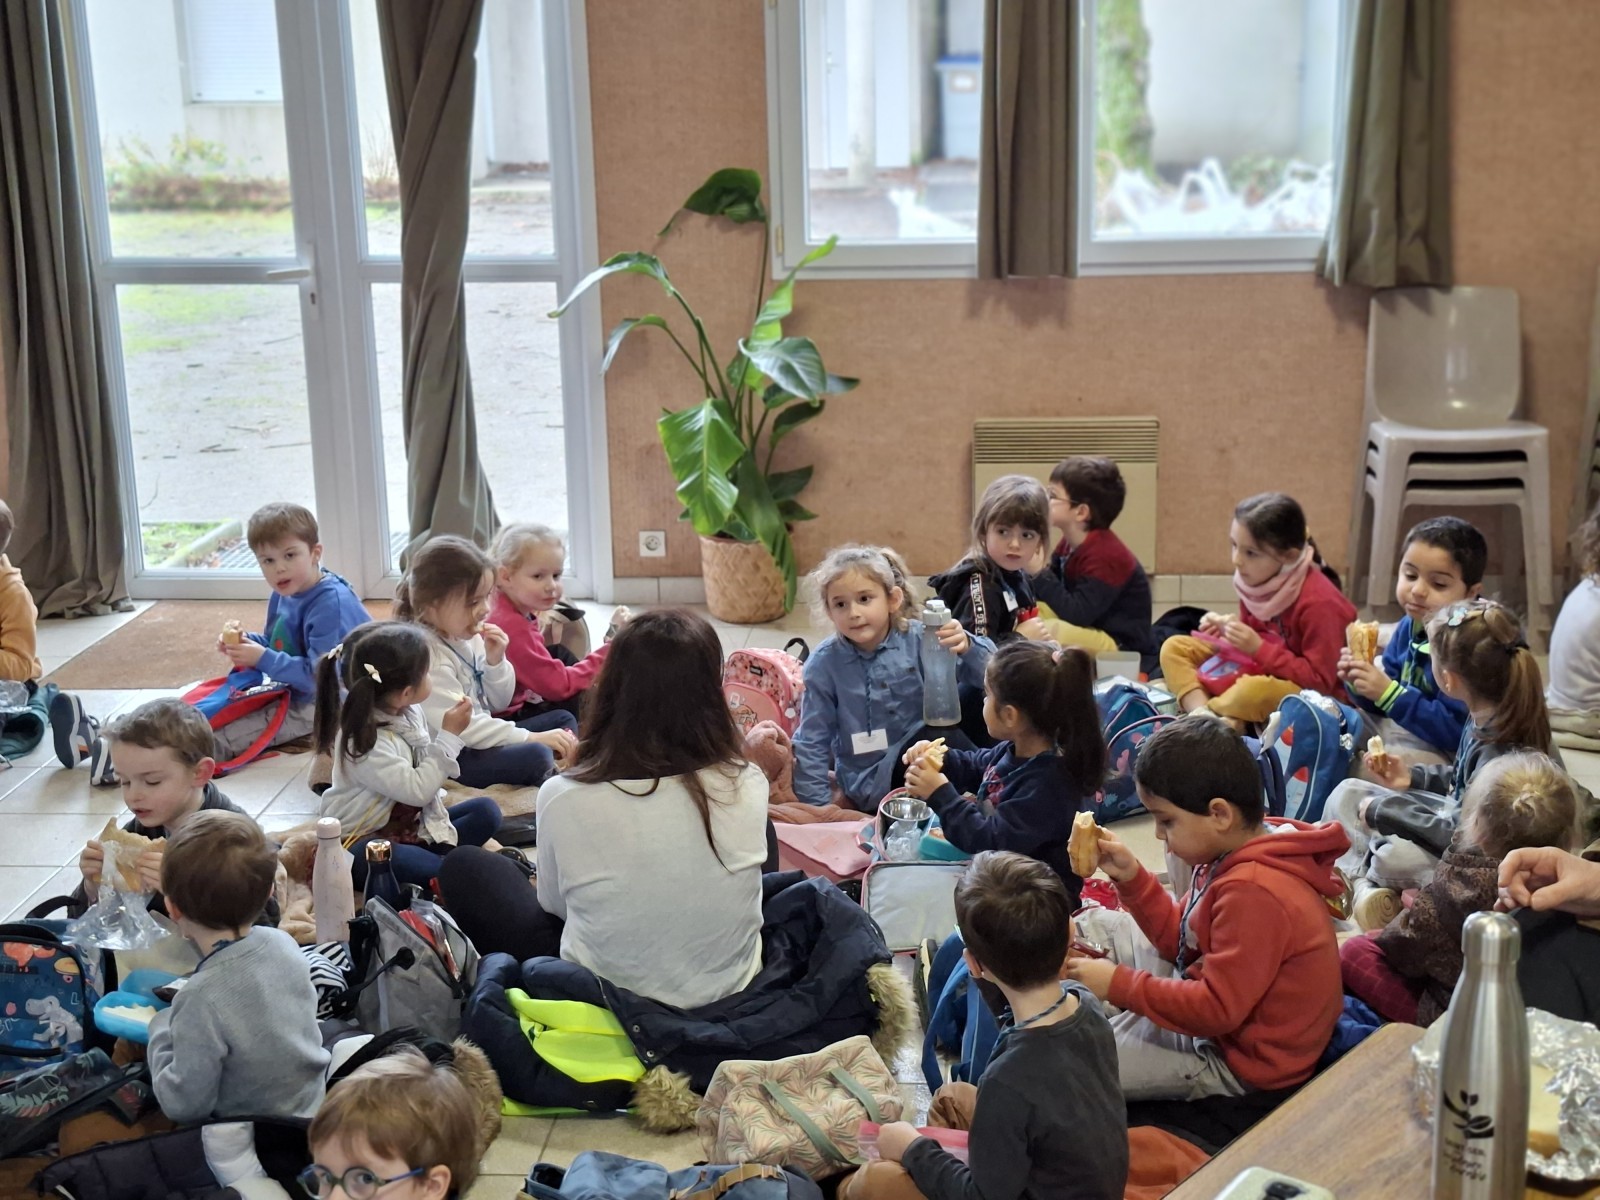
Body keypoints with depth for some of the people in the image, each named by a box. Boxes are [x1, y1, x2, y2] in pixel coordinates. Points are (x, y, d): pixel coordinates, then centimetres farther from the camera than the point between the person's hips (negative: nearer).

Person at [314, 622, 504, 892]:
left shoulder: (408, 712, -2)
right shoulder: (364, 740, -26)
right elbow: (417, 789, -27)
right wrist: (449, 736, -22)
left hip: (411, 823, 9)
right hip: (364, 840, -9)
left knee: (486, 810, -4)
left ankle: (435, 864, -23)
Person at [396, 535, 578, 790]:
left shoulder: (469, 637, 5)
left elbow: (498, 704, 14)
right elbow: (459, 727, -27)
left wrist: (495, 661, -7)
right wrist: (532, 737, -24)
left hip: (481, 738, 10)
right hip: (450, 760, -10)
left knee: (563, 719, 11)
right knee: (536, 756, -29)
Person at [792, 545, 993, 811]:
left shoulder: (918, 640, -9)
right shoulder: (824, 664, -8)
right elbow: (812, 743, -1)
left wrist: (967, 647, -34)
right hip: (870, 784, -3)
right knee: (935, 737, -29)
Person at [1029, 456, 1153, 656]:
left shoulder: (1105, 555, -23)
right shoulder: (1071, 543, 5)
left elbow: (1077, 615, -28)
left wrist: (1039, 573, -26)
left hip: (1120, 646, -9)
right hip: (1088, 629, 9)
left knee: (1050, 631, -32)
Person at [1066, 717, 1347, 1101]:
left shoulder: (1253, 893, -32)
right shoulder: (1236, 856, -1)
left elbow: (1216, 1009, -29)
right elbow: (1181, 940, 9)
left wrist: (1119, 985, -22)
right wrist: (1130, 877, -4)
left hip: (1239, 1063, -10)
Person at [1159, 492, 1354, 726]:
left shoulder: (1319, 601, -26)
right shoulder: (1257, 578, -5)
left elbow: (1321, 680, -24)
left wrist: (1259, 649, -26)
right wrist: (1227, 628, -9)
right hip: (1258, 669, 8)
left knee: (1253, 690, -42)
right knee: (1174, 648, -1)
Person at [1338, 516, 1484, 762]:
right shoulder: (1410, 627, -1)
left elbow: (1453, 731, -28)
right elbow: (1383, 705, 9)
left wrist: (1389, 693, -29)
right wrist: (1360, 683, -12)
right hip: (1397, 730, 8)